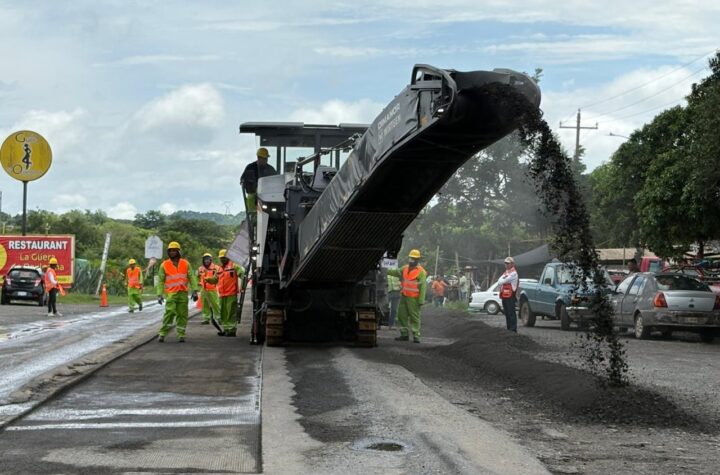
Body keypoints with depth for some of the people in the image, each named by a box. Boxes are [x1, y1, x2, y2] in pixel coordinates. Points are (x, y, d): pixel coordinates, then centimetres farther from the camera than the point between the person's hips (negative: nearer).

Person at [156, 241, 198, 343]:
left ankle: (181, 335, 11)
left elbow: (191, 277, 7)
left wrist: (194, 291, -2)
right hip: (171, 293, -2)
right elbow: (160, 281, 6)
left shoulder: (185, 264, 7)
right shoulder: (164, 265, 4)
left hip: (183, 293, 2)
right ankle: (162, 333, -10)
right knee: (170, 312, -16)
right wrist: (160, 294, -2)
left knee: (182, 314, 4)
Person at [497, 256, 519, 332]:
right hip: (504, 295, 9)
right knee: (507, 313, 12)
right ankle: (508, 328, 18)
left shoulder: (513, 273, -9)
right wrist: (504, 278, -8)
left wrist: (502, 281, 6)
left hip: (510, 296, -9)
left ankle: (513, 329, -7)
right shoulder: (505, 272, 21)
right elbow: (499, 281, 9)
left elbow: (503, 281, -14)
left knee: (511, 313, -8)